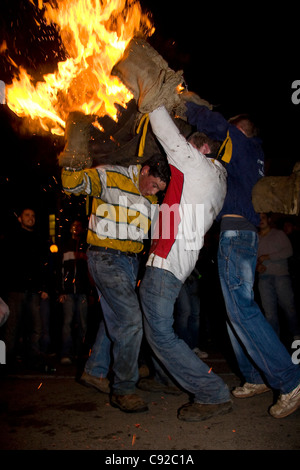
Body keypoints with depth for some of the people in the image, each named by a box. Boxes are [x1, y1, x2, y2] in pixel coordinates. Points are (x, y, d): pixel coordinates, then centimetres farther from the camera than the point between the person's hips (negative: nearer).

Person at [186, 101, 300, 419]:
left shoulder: (240, 142, 2)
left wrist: (186, 105, 7)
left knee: (241, 307, -15)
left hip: (235, 231, -10)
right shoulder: (254, 154, 25)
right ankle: (256, 378, 15)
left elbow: (214, 123, -10)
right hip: (242, 232, 10)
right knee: (236, 307, 11)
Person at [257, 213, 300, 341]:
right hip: (264, 276, 3)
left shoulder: (279, 234, 10)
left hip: (281, 274, -2)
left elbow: (288, 251, -2)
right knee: (269, 311, -2)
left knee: (289, 307, -5)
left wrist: (268, 257, -7)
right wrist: (257, 265, -4)